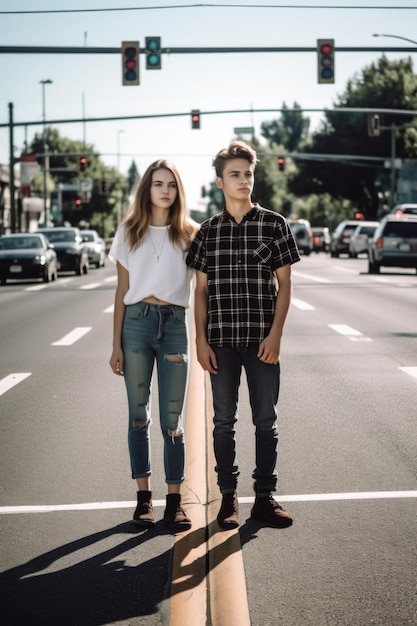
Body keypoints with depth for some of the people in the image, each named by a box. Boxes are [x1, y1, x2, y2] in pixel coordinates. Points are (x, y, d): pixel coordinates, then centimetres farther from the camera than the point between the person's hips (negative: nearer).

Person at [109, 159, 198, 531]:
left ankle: (175, 501, 6)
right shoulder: (130, 232, 7)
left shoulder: (189, 233, 5)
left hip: (173, 324, -1)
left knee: (172, 420, 0)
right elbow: (121, 291, 7)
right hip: (136, 322, 1)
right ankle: (143, 497, 15)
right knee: (139, 416, 6)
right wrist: (116, 345, 3)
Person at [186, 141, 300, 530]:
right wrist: (201, 340, 0)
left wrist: (275, 334, -8)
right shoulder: (208, 230, 6)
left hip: (262, 340, -1)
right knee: (224, 420, 6)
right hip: (221, 339, 1)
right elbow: (201, 289, 7)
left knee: (265, 420, 5)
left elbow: (284, 283, 1)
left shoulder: (273, 224, 1)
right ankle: (228, 498, 15)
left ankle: (264, 497, 14)